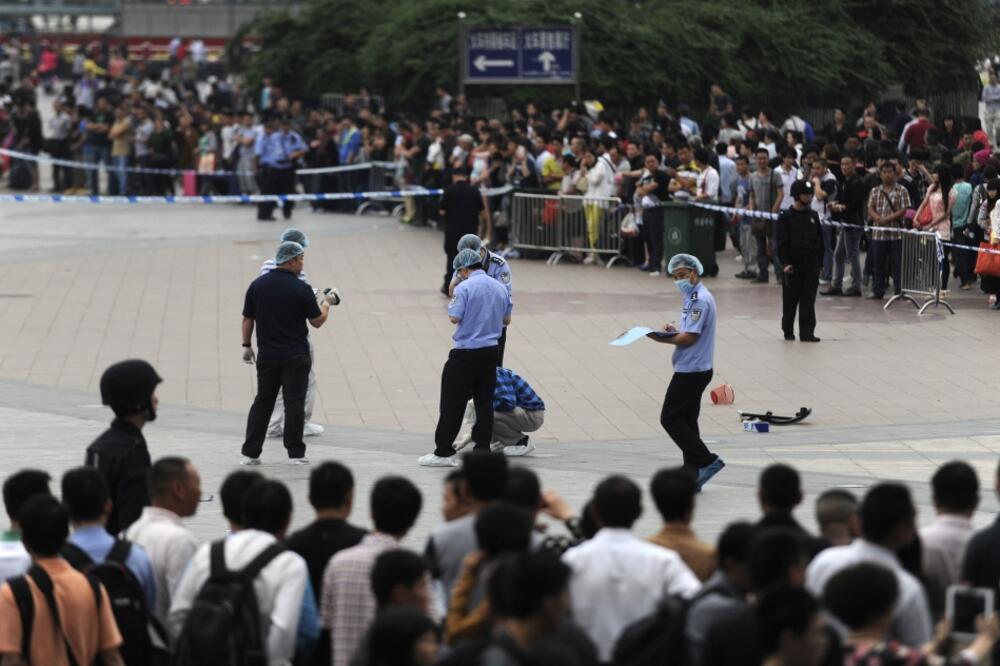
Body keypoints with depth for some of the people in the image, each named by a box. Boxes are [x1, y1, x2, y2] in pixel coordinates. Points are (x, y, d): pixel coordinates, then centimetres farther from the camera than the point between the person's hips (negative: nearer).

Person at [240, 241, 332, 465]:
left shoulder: (257, 285, 1)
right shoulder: (301, 289, -11)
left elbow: (248, 319, 5)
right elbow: (317, 321, -5)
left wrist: (246, 345, 16)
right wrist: (326, 303, 13)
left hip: (267, 355, 4)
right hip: (295, 356, -4)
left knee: (262, 402, 10)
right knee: (294, 403, 1)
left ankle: (250, 453, 7)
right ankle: (295, 453, 1)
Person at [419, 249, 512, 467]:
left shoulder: (464, 287, -13)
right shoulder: (500, 288, 7)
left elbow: (454, 318, -15)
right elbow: (506, 320, 13)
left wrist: (452, 303, 4)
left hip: (466, 352, -6)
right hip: (490, 351, 6)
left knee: (452, 402, 1)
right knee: (485, 401, 10)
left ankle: (443, 452, 3)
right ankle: (483, 450, 9)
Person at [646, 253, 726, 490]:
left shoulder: (700, 300, -18)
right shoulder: (695, 297, 15)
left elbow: (689, 338, -22)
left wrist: (660, 338, -14)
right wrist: (675, 330, 3)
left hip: (691, 371, -10)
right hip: (695, 370, 10)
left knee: (670, 419, -6)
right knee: (686, 421, 13)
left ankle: (707, 461, -8)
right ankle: (692, 476, 15)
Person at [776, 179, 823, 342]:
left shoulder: (813, 216, 9)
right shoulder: (785, 217, -4)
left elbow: (819, 241, 14)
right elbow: (781, 242, -8)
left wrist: (819, 262, 11)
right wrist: (785, 263, -17)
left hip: (811, 263, 3)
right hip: (793, 264, -3)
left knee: (808, 299, -2)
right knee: (790, 299, 5)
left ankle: (807, 332, -3)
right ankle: (788, 330, 19)